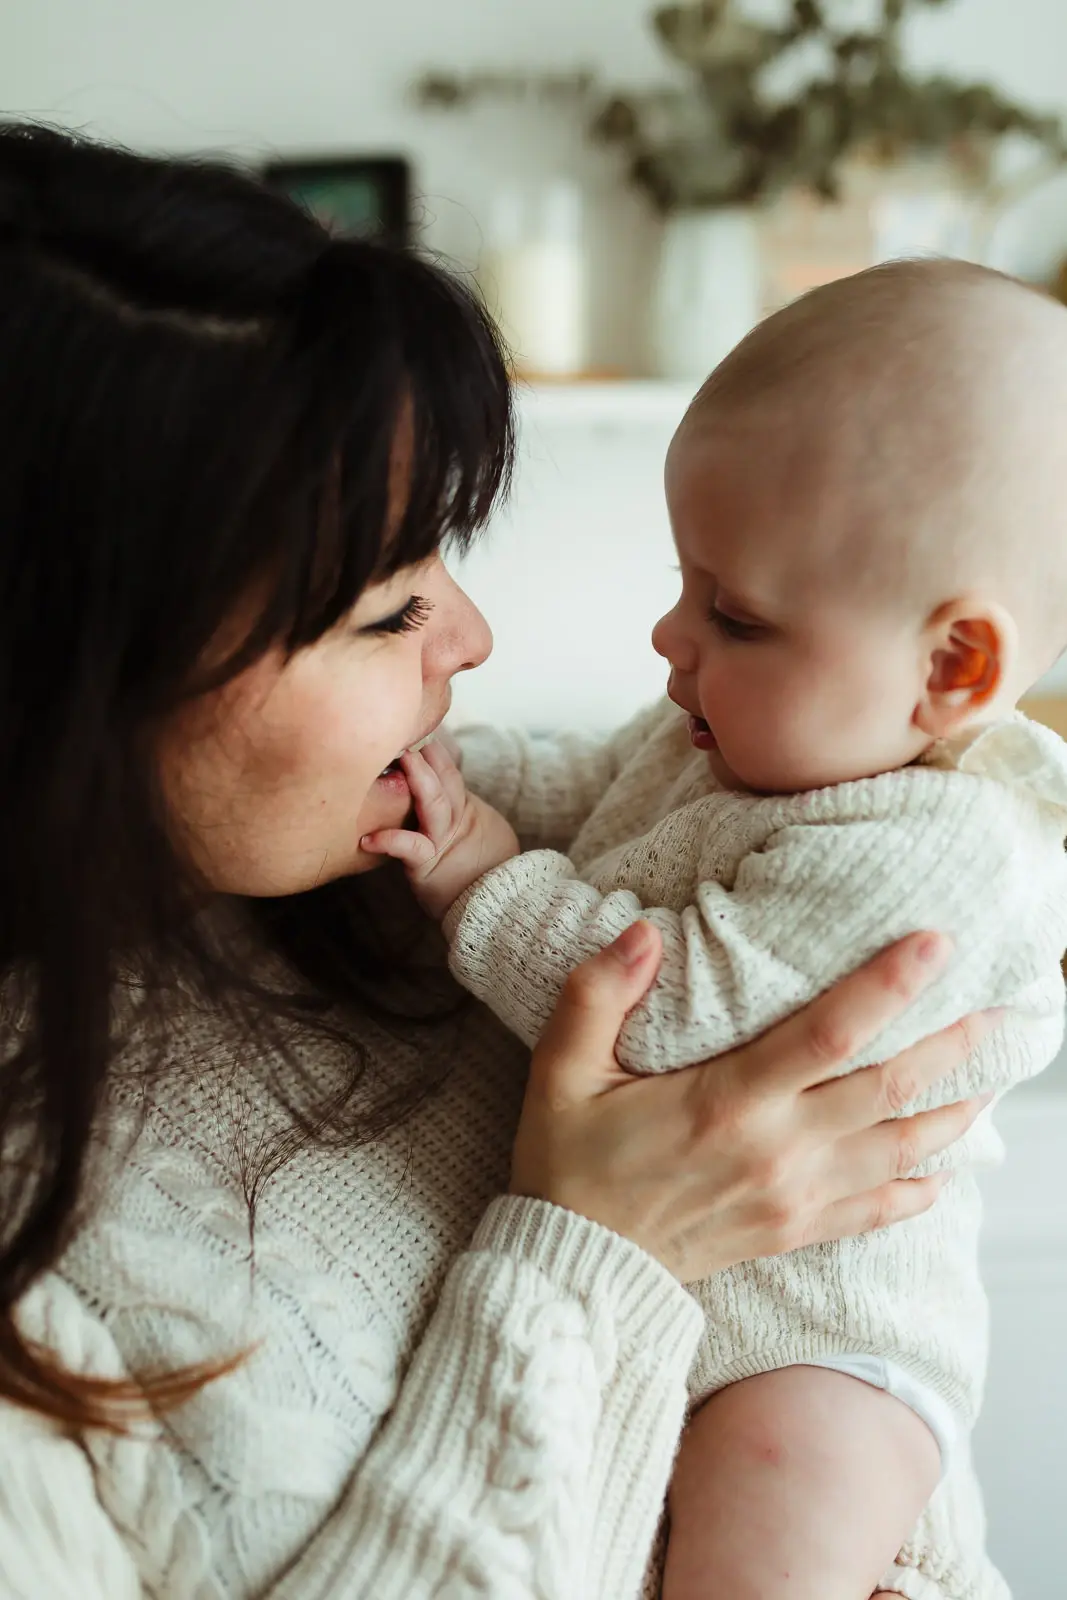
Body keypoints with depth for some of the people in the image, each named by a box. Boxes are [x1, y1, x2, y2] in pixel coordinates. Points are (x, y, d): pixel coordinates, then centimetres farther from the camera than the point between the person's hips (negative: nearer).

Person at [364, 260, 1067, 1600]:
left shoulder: (934, 859, -27)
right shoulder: (747, 730, 2)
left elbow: (681, 1013, -30)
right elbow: (580, 790, 14)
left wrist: (486, 883, -21)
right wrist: (439, 772, -4)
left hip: (806, 1331, -8)